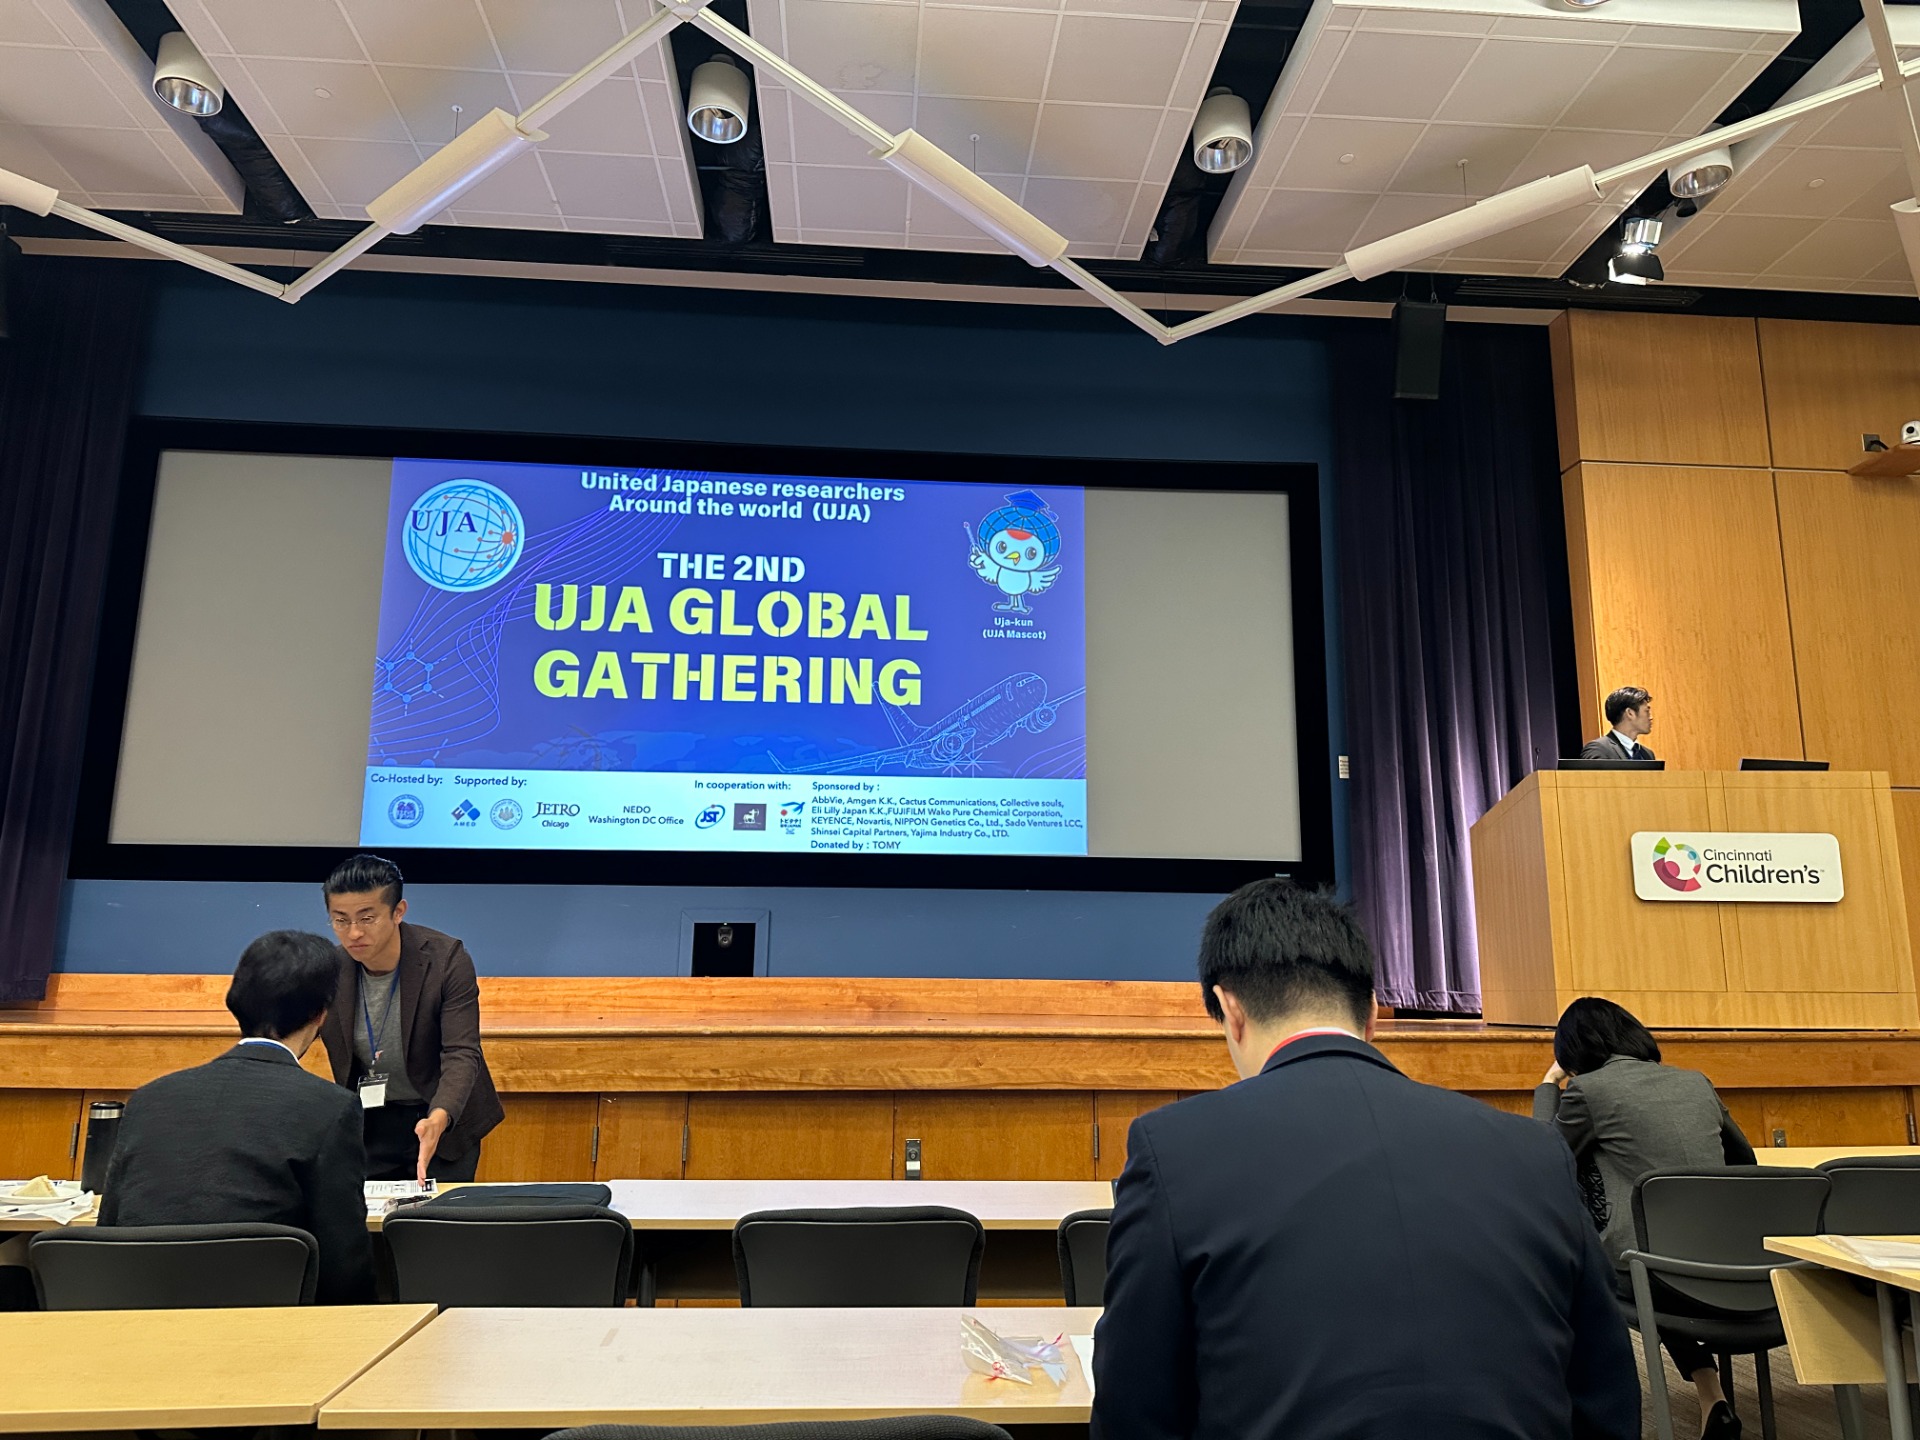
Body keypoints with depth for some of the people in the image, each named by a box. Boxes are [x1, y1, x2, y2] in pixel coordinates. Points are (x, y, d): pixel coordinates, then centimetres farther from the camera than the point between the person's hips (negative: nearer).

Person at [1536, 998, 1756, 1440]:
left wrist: (1548, 1086, 20)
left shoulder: (1587, 1089, -4)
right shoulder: (1697, 1082, 13)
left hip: (1653, 1274, -5)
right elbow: (1744, 1160, 27)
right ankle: (1711, 1398, 23)